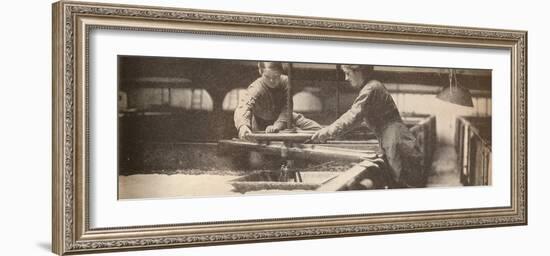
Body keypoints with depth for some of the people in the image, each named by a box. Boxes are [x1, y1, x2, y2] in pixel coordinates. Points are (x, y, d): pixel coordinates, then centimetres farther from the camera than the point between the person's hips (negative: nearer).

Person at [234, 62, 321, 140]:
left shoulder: (285, 82, -26)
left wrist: (277, 125, -48)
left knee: (316, 128, -3)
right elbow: (243, 107, -55)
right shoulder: (255, 89, -37)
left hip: (283, 118, 3)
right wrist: (243, 126, -77)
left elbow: (287, 108, -31)